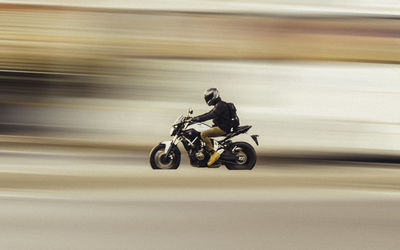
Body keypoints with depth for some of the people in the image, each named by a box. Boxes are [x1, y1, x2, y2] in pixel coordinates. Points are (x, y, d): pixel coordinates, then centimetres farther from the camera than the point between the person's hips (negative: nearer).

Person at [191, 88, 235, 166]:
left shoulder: (221, 105, -14)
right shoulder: (217, 105, 20)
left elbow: (212, 115, -26)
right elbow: (208, 114, 22)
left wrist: (199, 119, -28)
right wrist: (195, 118, 14)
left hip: (222, 128, -11)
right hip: (219, 127, 11)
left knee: (203, 134, -24)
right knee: (203, 133, 13)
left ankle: (213, 153, -26)